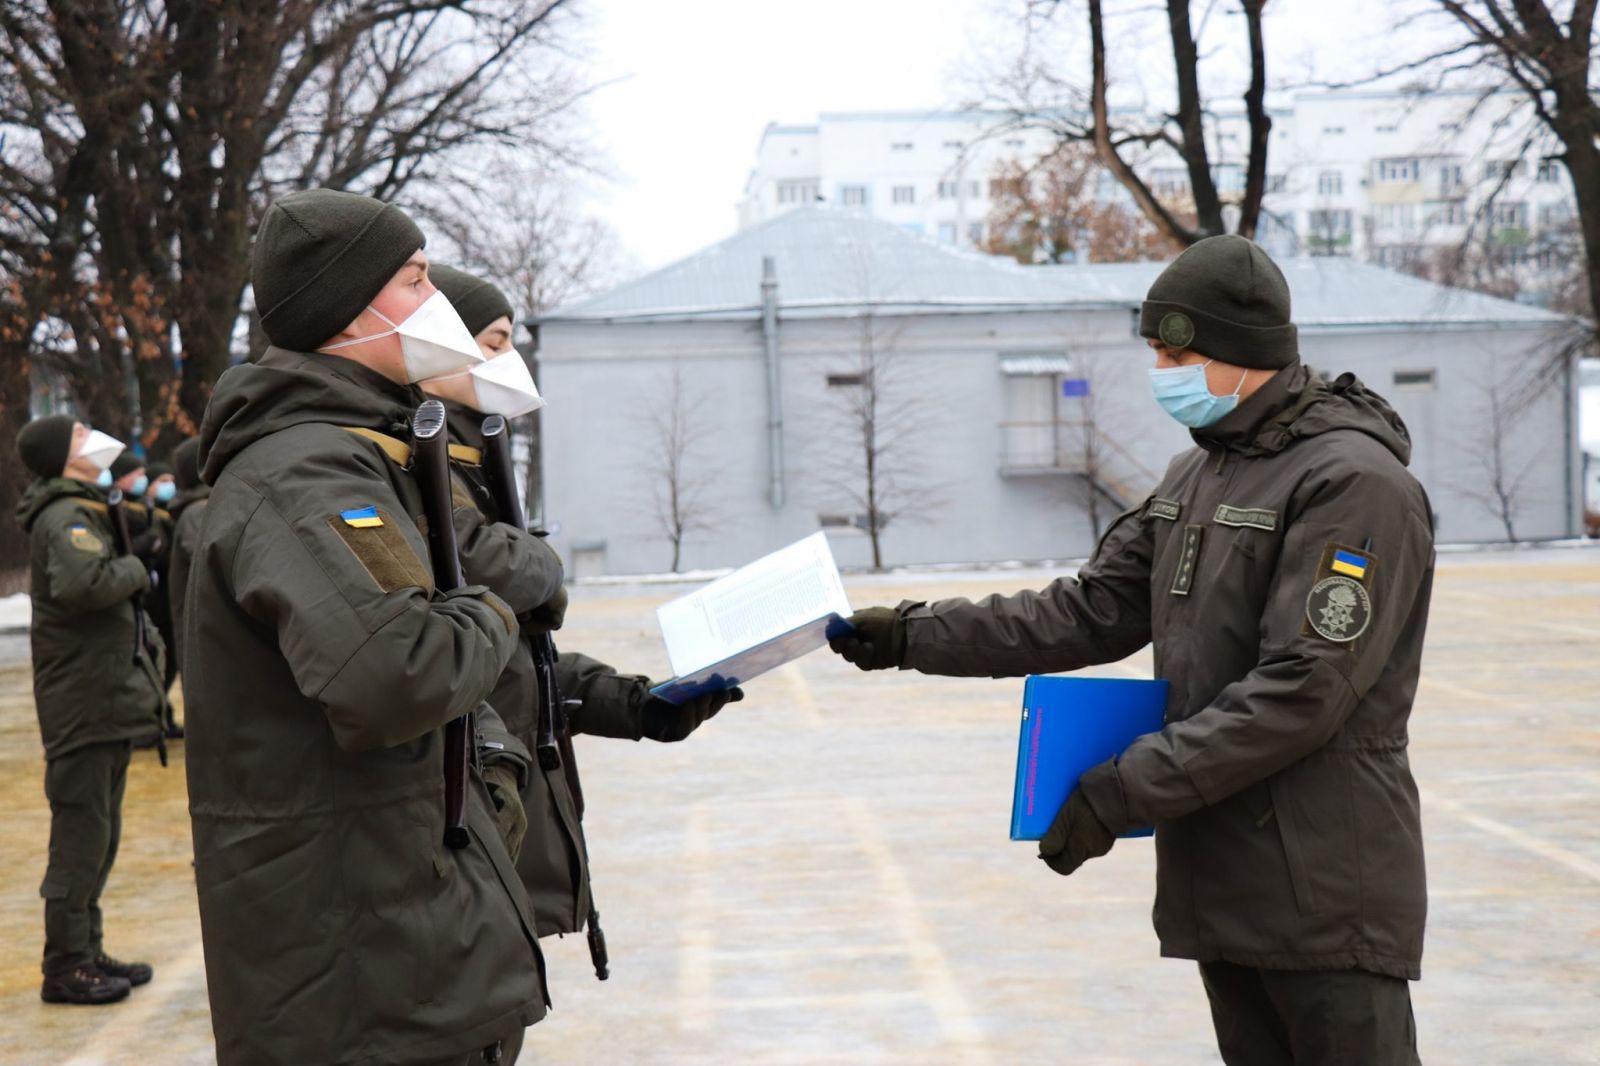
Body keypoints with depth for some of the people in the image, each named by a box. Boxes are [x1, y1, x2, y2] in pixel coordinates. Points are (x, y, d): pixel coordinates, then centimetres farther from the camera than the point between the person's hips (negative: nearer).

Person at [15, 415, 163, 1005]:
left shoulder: (82, 512, 18)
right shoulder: (65, 517, -15)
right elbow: (81, 581, -33)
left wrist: (134, 554, 3)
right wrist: (136, 569, -18)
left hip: (107, 699, 10)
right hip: (84, 704, -10)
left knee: (98, 834, 16)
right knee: (81, 834, -5)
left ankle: (87, 952, 25)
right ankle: (65, 967, 2)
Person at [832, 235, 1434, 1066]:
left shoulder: (1352, 483, -15)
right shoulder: (1197, 476, 13)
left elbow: (1299, 694, -21)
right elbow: (1090, 613, 11)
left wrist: (1120, 794, -20)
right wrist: (915, 636, 4)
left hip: (1325, 894, -8)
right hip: (1218, 877, 8)